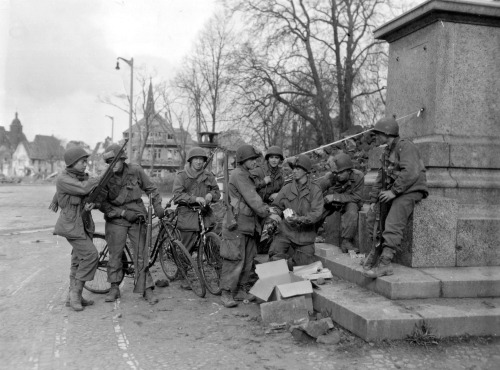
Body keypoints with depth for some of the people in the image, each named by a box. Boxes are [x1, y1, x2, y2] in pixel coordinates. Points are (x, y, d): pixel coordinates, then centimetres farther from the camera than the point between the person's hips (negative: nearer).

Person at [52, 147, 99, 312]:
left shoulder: (82, 177, 8)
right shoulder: (63, 179, -15)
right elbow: (83, 188, -28)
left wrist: (90, 204, -16)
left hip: (84, 224, 8)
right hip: (71, 225, -8)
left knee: (79, 260, 11)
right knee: (90, 254, -16)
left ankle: (75, 296, 20)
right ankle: (76, 292, -3)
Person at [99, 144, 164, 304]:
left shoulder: (136, 171, -5)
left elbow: (151, 188, 8)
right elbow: (103, 204, -8)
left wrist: (157, 205, -3)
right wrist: (123, 213, -16)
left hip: (137, 217, 0)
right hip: (116, 220, 0)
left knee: (141, 254, -1)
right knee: (115, 255, 3)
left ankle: (147, 288, 6)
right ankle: (114, 288, 18)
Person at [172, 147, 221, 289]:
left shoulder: (209, 176, 12)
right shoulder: (181, 176, 0)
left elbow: (217, 192, 16)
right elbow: (177, 195, -11)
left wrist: (211, 195, -8)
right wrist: (195, 198, -23)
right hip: (187, 215, -3)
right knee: (186, 249, -1)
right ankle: (183, 278, 12)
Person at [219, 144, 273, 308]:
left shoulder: (247, 176, 19)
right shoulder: (238, 175, -14)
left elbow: (254, 199, 18)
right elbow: (252, 199, -18)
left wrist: (267, 208, 5)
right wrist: (267, 213, -12)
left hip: (248, 224, 10)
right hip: (237, 223, -10)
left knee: (247, 260, 12)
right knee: (235, 260, -7)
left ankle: (241, 290, 21)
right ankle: (226, 293, 1)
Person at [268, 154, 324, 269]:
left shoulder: (315, 190, -4)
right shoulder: (287, 188, 4)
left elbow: (317, 213, -13)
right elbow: (276, 206, 9)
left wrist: (300, 219, -27)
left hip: (305, 233, 0)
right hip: (286, 230, 1)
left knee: (303, 263, 4)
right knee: (274, 254, -22)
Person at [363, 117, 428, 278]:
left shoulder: (405, 146, -12)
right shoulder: (387, 152, 18)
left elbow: (410, 173, -26)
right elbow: (381, 178, 18)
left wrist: (393, 191, -24)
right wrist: (373, 200, 10)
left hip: (411, 192, -9)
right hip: (395, 193, 9)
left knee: (392, 224, -23)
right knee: (372, 214, 1)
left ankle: (385, 263, -28)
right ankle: (377, 248, 15)